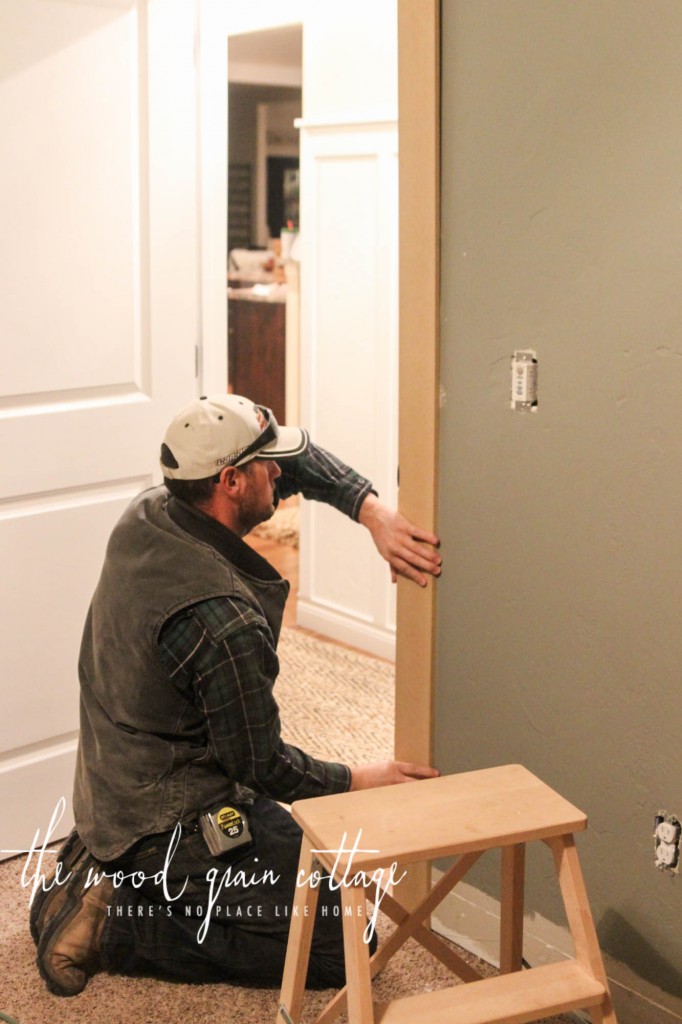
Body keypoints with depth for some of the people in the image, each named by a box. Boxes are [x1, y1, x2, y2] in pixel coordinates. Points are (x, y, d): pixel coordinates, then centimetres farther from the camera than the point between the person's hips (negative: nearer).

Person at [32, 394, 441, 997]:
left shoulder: (146, 517, -6)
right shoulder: (224, 621, -31)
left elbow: (300, 460, 4)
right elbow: (262, 765, -18)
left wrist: (372, 511, -12)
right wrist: (360, 781, -3)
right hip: (175, 821, -9)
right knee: (342, 947, -7)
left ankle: (105, 868, 16)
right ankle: (115, 925, -5)